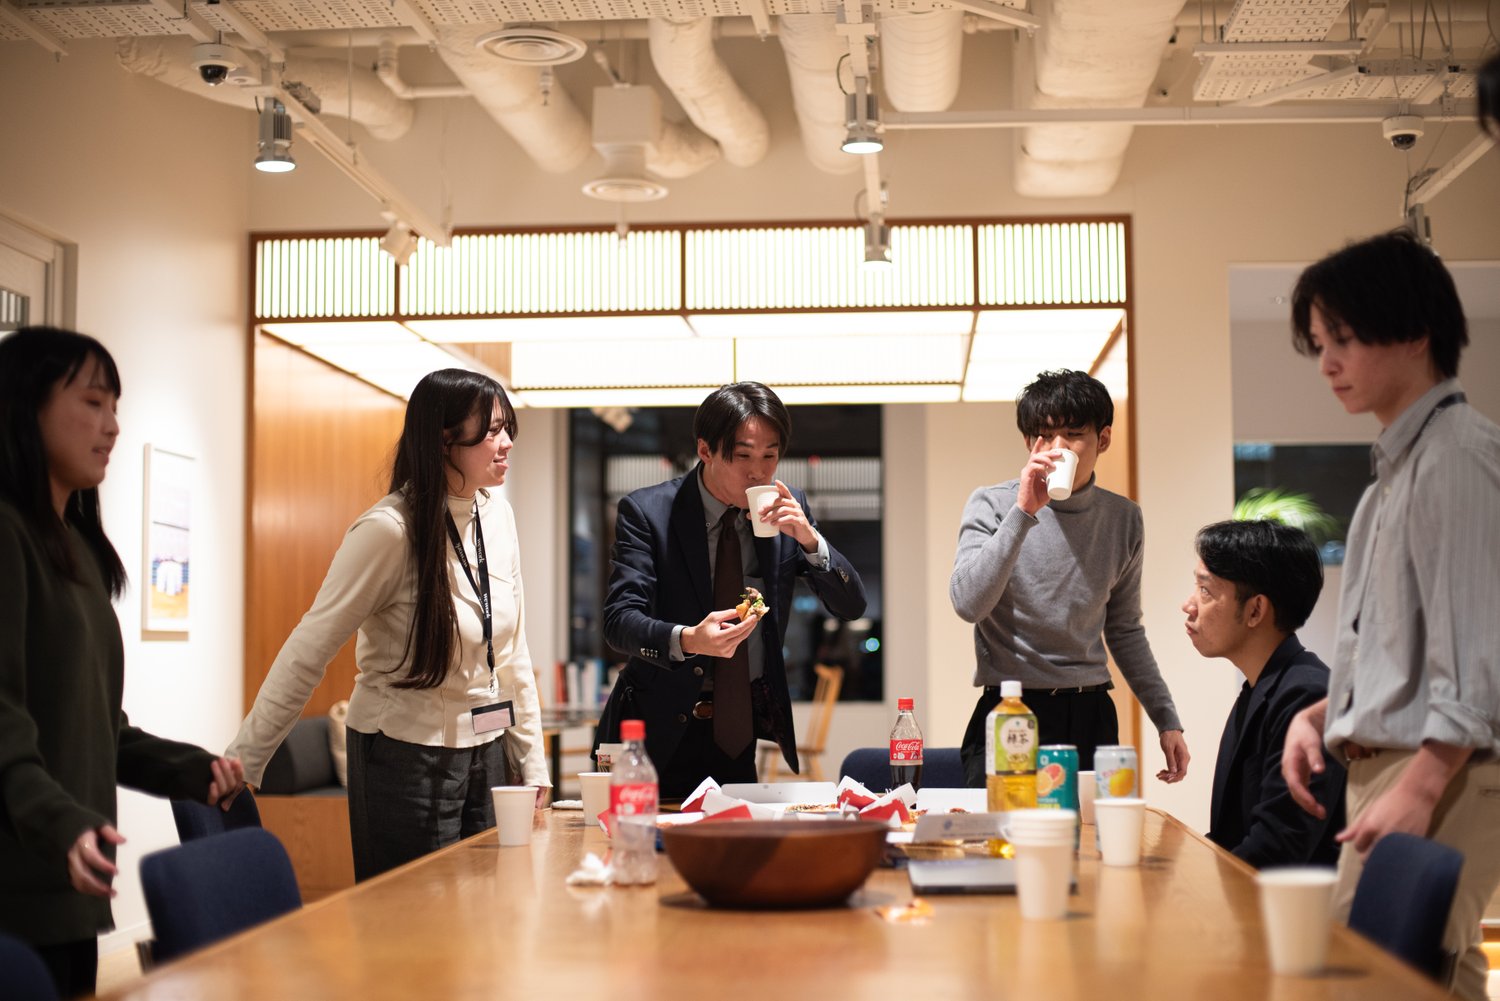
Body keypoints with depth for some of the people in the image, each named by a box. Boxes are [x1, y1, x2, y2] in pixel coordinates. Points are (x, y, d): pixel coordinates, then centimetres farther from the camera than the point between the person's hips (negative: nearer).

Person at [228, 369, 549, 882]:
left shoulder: (497, 515, 2)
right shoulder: (388, 530, -18)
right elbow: (308, 652, -16)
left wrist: (531, 761, 9)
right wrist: (241, 767, -15)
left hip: (486, 752, 6)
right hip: (406, 757, -6)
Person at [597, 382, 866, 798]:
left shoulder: (789, 507, 1)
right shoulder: (646, 511, -10)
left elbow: (851, 606, -1)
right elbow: (619, 621, -19)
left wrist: (809, 539, -19)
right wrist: (687, 640, -39)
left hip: (749, 727, 3)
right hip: (664, 730, -3)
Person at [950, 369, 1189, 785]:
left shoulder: (1123, 519, 7)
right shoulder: (992, 506, -5)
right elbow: (968, 603, -21)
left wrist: (1166, 719, 14)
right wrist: (1024, 512, -24)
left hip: (1091, 719, 4)